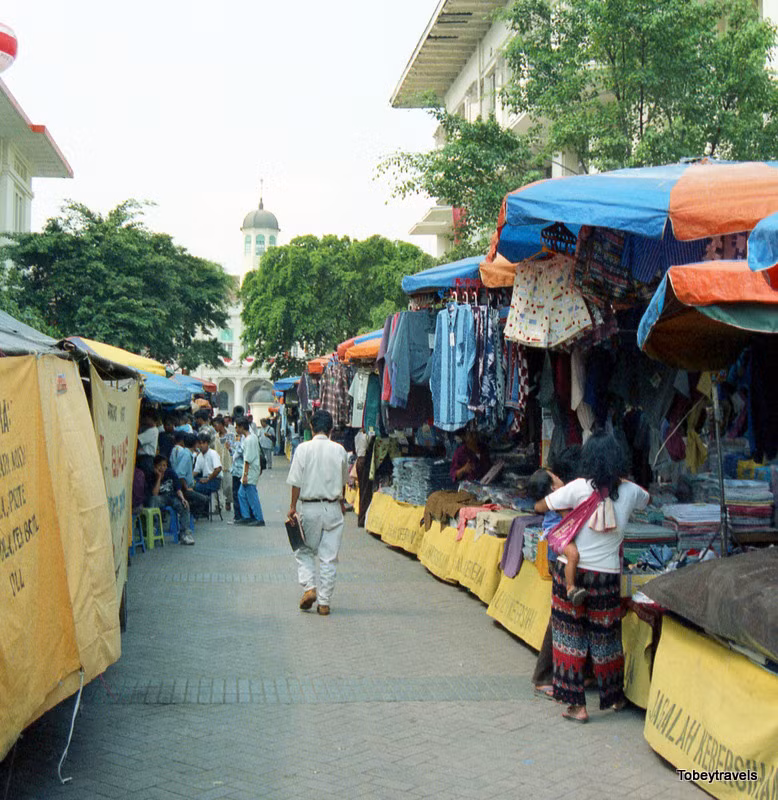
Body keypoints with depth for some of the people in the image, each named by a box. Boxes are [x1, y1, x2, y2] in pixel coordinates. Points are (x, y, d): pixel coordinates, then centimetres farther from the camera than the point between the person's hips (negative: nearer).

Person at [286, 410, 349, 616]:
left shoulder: (303, 448, -7)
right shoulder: (339, 450, 0)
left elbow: (297, 482, -7)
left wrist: (293, 506, 5)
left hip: (310, 508, -1)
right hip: (333, 508, 1)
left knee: (304, 551, 15)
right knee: (328, 557, 5)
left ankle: (309, 588, -3)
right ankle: (324, 602, 7)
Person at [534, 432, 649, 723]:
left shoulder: (579, 488, -10)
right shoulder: (629, 491, -1)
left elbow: (540, 507, -1)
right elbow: (646, 498, 24)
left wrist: (560, 489, 15)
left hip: (571, 571, -2)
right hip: (607, 575, 3)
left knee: (570, 637, 7)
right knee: (605, 636, 17)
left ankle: (577, 705, 8)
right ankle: (615, 697, 33)